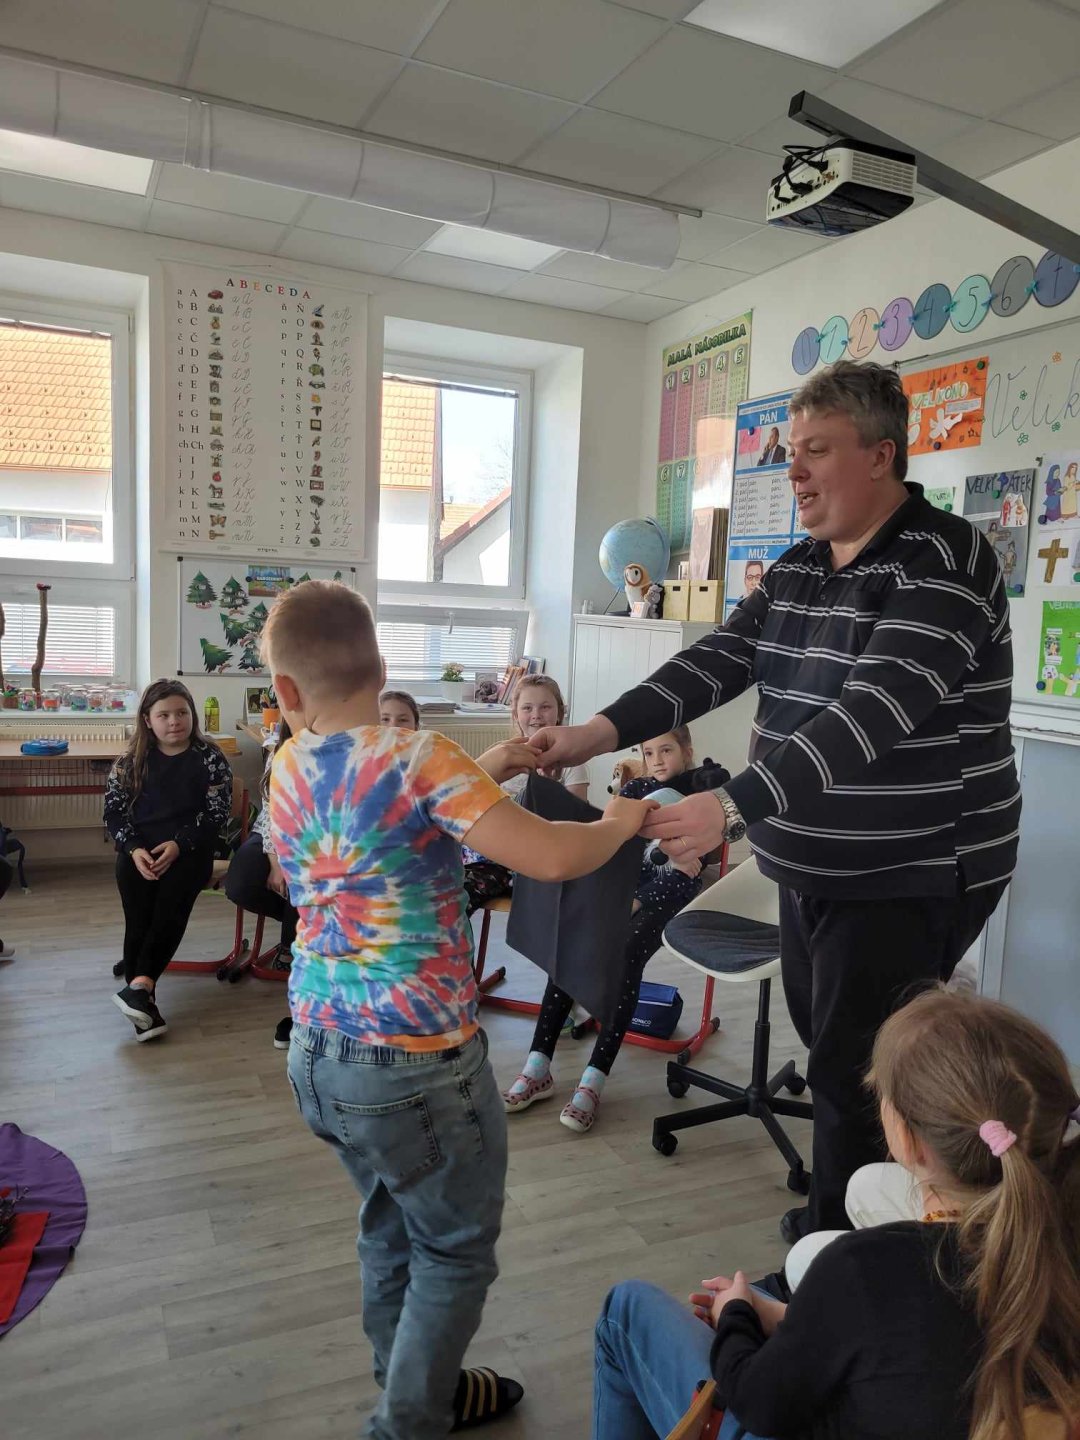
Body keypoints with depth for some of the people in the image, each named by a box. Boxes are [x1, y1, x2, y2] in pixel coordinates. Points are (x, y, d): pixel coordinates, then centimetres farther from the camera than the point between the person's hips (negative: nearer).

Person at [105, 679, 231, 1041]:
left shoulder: (209, 758, 2)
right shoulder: (131, 760, 9)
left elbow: (217, 814, -2)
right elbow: (114, 812, 7)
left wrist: (178, 845, -16)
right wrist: (134, 849, -11)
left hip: (188, 848, -1)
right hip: (139, 849, 2)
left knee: (172, 901, -28)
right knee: (139, 912, -21)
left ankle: (140, 984, -33)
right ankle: (144, 997, -23)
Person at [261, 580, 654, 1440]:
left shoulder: (287, 770, 2)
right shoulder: (419, 756, -20)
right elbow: (551, 859, -25)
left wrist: (488, 773, 12)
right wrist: (623, 821, -7)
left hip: (319, 1050, 7)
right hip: (416, 1059, -7)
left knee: (393, 1226, 25)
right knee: (455, 1249, 14)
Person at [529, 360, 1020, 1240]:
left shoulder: (943, 564, -19)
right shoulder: (797, 570, 7)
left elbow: (871, 713, -31)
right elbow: (715, 664, 0)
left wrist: (733, 808, -38)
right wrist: (598, 732, -14)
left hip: (913, 877, -8)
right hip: (813, 868, 8)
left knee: (855, 1077, 1)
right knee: (823, 1045, 20)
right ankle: (834, 1220, 42)